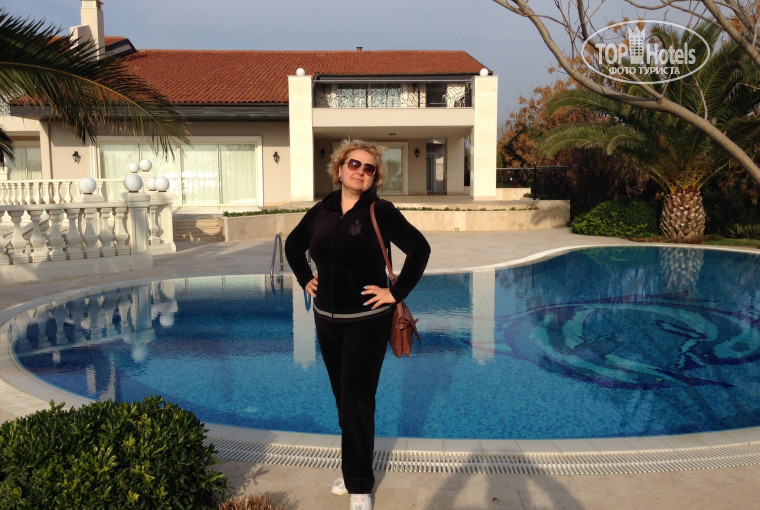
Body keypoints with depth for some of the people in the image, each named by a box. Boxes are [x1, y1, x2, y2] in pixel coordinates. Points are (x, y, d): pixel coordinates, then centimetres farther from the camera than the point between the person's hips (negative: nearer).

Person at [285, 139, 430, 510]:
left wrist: (397, 293, -15)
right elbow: (293, 246, 20)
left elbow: (419, 249, -16)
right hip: (326, 320, 5)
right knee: (343, 398, 16)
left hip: (366, 321, -5)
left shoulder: (380, 211, -11)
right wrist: (305, 280, 10)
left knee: (357, 401, -1)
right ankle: (353, 471, 34)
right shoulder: (322, 211, 4)